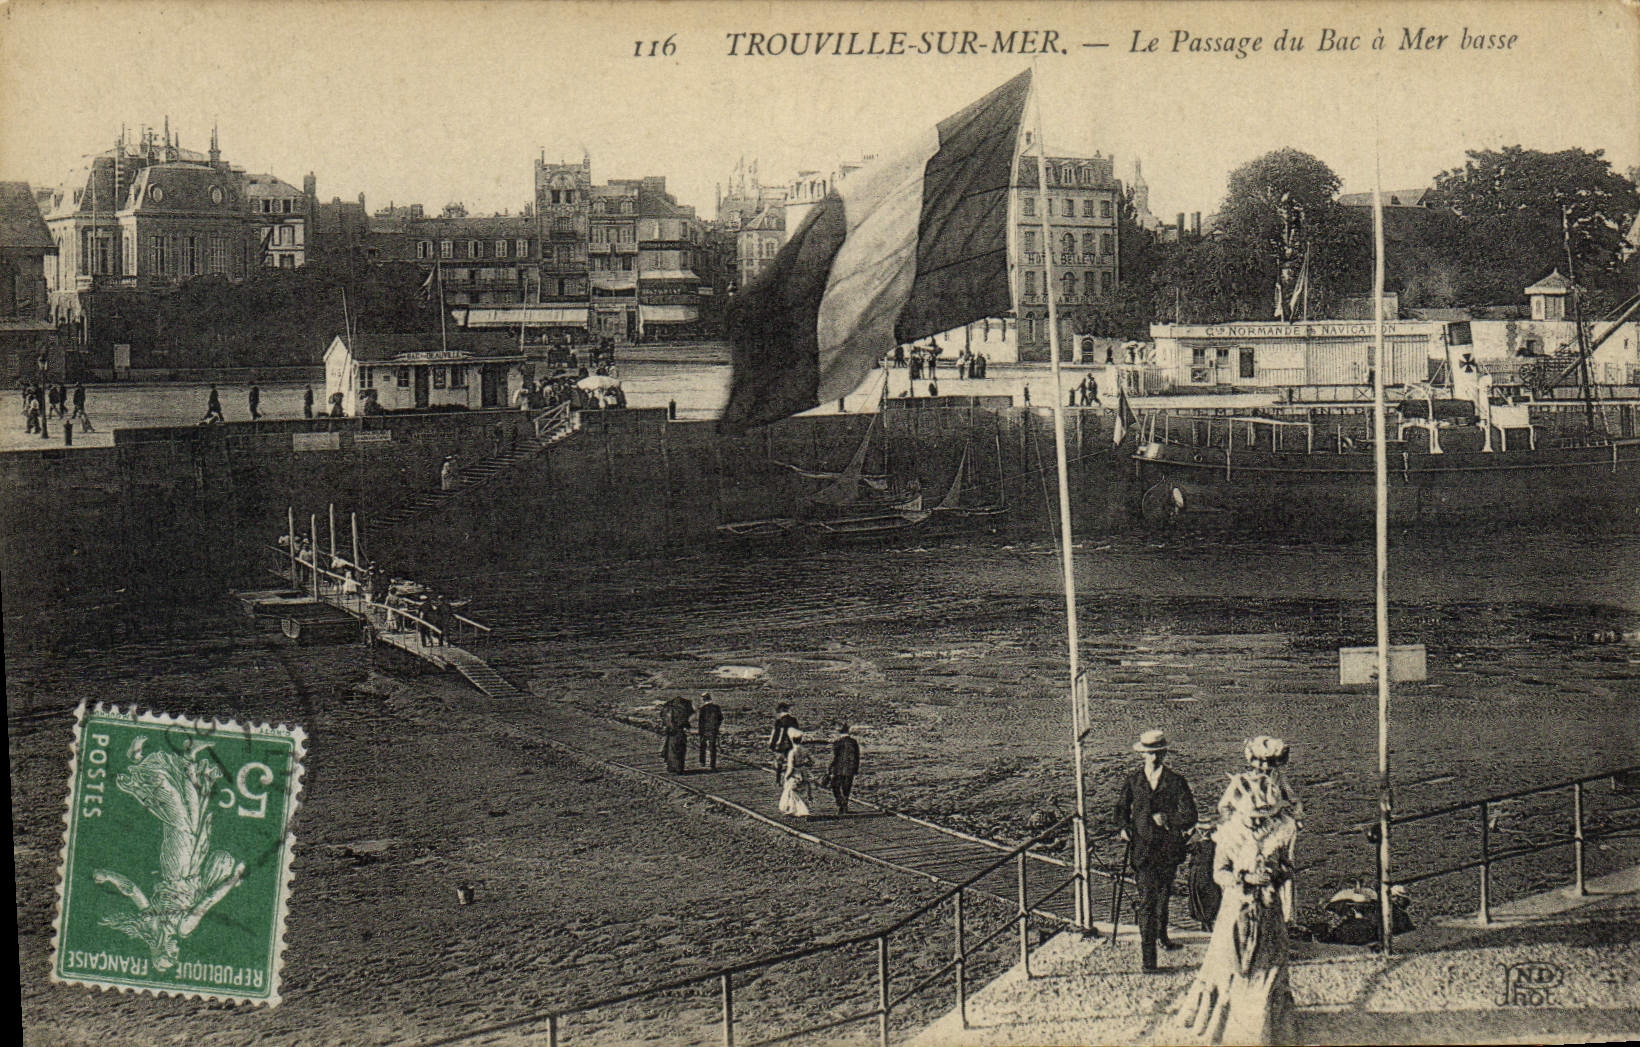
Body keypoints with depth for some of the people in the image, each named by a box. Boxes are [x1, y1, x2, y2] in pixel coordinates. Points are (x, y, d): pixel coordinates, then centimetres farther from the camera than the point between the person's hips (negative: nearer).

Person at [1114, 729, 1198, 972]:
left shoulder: (1176, 782, 1)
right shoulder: (1133, 781, 6)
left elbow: (1189, 817, -2)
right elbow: (1121, 809, 17)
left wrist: (1167, 820, -11)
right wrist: (1125, 827, 0)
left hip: (1169, 849, 1)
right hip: (1142, 848, 0)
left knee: (1163, 895, 13)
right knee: (1147, 900, -5)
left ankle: (1161, 934, 35)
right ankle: (1147, 955, -5)